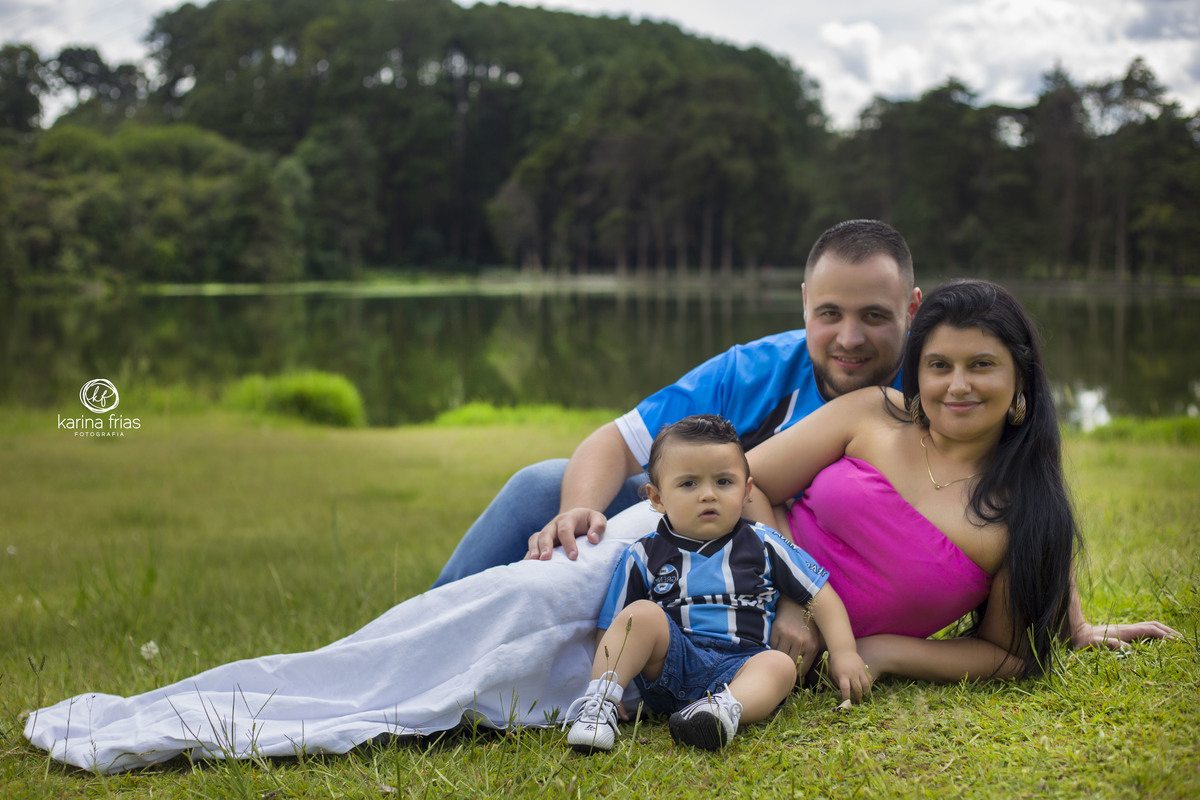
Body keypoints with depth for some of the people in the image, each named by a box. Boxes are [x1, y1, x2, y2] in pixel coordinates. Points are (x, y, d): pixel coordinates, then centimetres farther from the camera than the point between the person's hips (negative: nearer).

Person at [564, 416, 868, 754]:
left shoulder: (763, 545, 13)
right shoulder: (644, 556, 10)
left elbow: (821, 595, 14)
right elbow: (610, 631, 11)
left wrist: (844, 653, 3)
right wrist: (606, 685, -2)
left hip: (738, 666, 0)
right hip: (668, 663, 0)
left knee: (780, 665, -31)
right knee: (642, 614, -25)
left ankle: (727, 707, -58)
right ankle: (599, 702, -30)